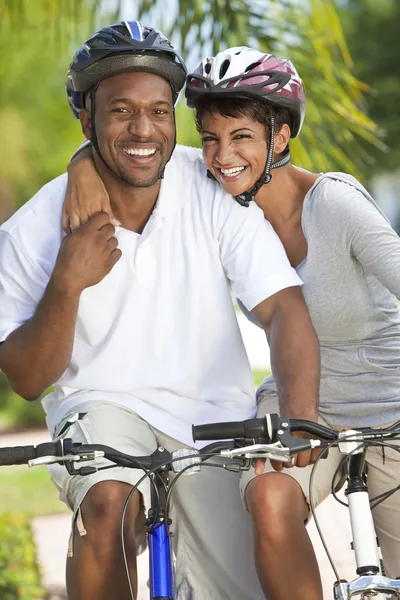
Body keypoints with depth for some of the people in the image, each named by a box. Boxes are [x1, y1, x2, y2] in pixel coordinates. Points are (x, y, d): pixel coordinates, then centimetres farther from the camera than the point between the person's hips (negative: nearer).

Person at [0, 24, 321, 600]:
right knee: (110, 504, -34)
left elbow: (284, 309, -19)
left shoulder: (216, 193, -12)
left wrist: (299, 414, -37)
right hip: (104, 406, -1)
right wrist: (67, 285, -25)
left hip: (214, 417, 2)